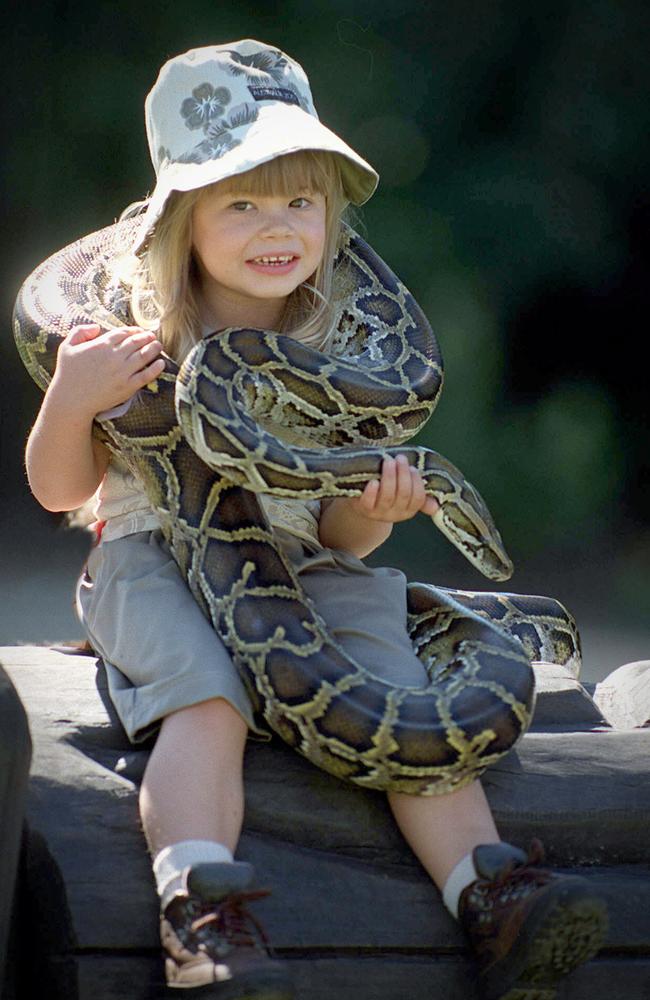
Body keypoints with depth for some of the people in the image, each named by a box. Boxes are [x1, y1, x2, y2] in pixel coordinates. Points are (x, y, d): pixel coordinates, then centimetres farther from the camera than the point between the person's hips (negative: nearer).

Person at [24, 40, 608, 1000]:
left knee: (403, 697, -21)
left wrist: (375, 511, -17)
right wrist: (71, 400, -15)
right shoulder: (139, 339, 1)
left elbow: (339, 532, 8)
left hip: (303, 570, 3)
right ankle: (201, 919, -46)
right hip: (158, 559, -3)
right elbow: (58, 488, 6)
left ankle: (492, 899, -28)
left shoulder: (338, 352, 7)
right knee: (206, 699, -32)